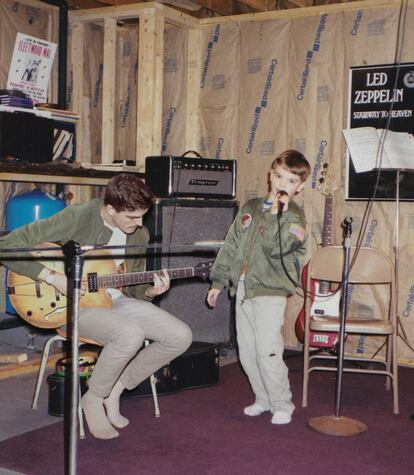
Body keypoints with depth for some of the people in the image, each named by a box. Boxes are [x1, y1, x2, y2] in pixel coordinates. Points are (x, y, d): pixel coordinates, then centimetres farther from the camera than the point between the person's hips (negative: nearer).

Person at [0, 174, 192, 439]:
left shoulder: (140, 235, 1)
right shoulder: (76, 218, -19)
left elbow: (133, 287, 13)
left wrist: (150, 292, -11)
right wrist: (53, 278, -26)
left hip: (116, 299, 7)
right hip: (75, 305, -6)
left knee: (181, 337, -10)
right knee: (130, 334, -35)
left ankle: (116, 388, 5)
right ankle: (94, 398, -7)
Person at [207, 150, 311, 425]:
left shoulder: (294, 217, -6)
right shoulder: (250, 208, 12)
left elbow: (275, 248, -22)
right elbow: (230, 246, 15)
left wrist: (275, 214, -23)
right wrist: (218, 282, 15)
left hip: (269, 291, -6)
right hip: (242, 289, 6)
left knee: (267, 351, -11)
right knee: (247, 351, 11)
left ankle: (282, 405, 6)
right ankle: (263, 399, 27)